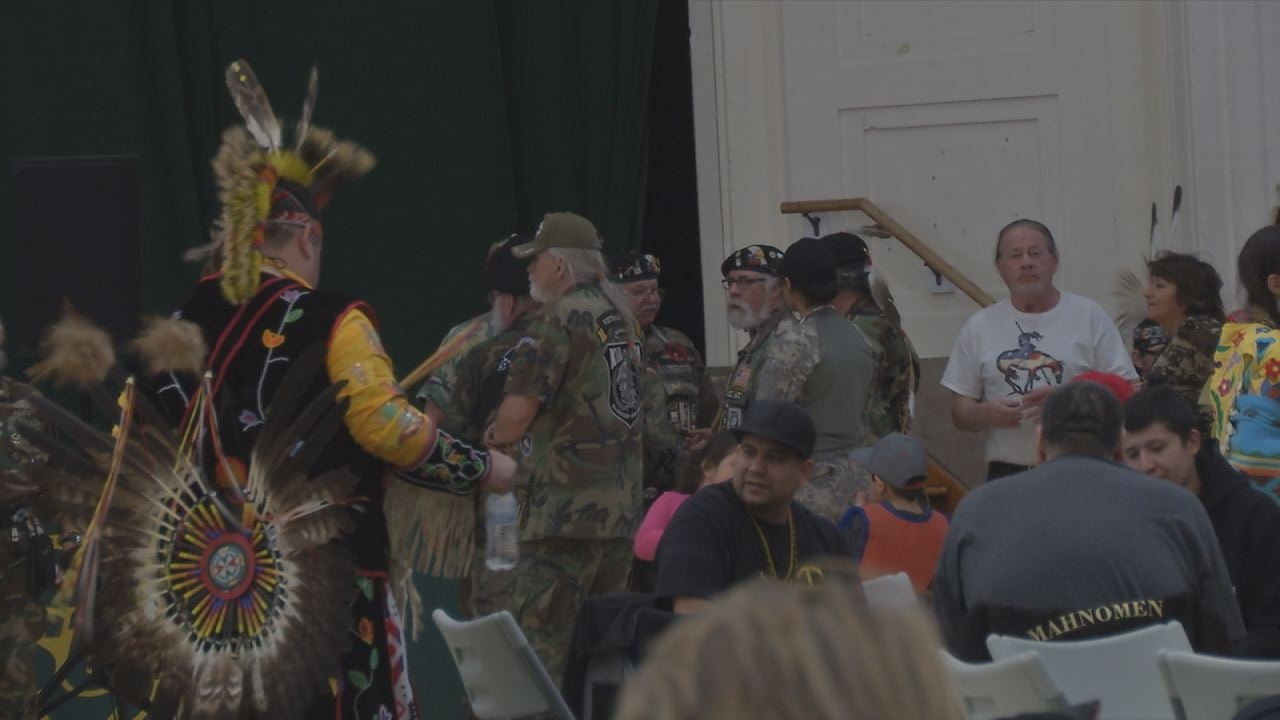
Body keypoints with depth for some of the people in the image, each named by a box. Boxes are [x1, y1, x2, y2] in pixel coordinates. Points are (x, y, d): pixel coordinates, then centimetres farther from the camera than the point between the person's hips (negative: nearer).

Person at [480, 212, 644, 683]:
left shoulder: (560, 320, -11)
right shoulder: (618, 314, 14)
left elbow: (516, 417, -16)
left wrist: (498, 435, 7)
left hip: (565, 509, -8)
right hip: (622, 510, 8)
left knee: (539, 643, -7)